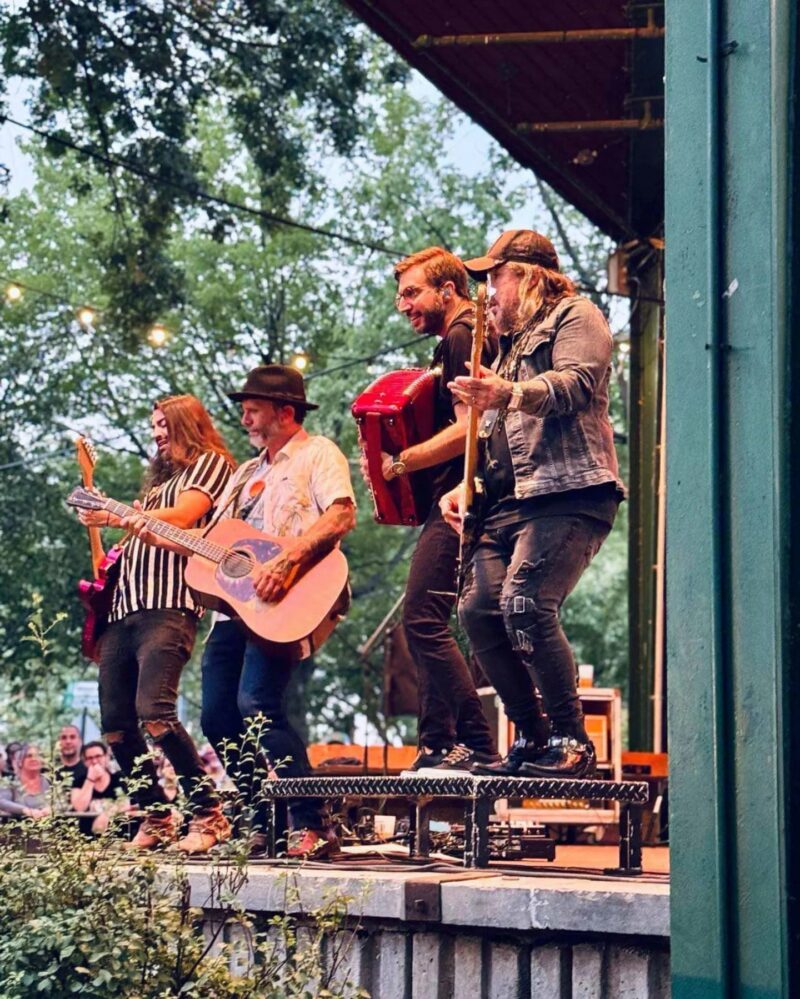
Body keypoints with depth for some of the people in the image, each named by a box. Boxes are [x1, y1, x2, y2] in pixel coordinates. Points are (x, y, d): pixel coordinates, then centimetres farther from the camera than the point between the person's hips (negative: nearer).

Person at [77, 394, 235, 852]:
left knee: (154, 712, -24)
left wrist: (113, 515, -5)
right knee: (116, 724, 2)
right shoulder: (159, 480, 31)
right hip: (125, 609, 9)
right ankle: (156, 820, 13)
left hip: (168, 607, -9)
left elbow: (180, 518, -9)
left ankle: (209, 816, -17)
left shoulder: (209, 463, 7)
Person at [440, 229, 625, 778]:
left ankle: (572, 742, -14)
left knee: (526, 604, -23)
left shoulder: (575, 317, 3)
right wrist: (468, 487, 18)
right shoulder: (512, 344, 30)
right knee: (479, 608, -3)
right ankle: (534, 737, 6)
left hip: (570, 492, -9)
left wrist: (510, 394, -34)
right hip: (513, 501, 9)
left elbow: (576, 383, -18)